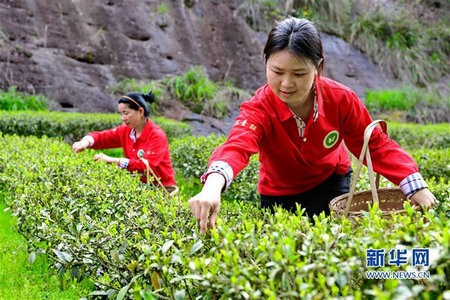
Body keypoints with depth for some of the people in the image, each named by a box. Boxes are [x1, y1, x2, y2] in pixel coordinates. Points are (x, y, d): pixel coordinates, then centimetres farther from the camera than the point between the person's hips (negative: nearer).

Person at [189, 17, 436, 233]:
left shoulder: (340, 99, -25)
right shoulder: (259, 108, -33)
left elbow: (376, 145, -14)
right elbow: (237, 146, -54)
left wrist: (416, 188, -25)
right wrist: (213, 186, -76)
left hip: (331, 183, 1)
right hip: (279, 195, -1)